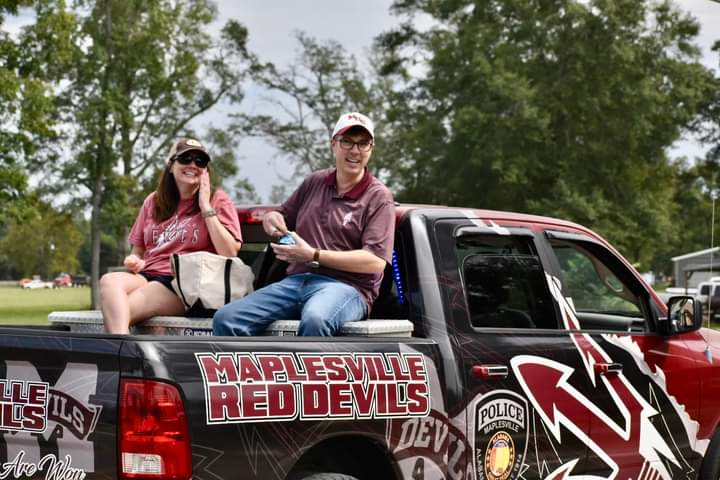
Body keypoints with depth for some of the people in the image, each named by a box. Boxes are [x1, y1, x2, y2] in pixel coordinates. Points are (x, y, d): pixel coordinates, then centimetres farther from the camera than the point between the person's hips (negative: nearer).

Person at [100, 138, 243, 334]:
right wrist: (134, 261, 3)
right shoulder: (154, 201, 21)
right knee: (109, 281, -33)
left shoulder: (218, 200, 8)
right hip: (147, 276, 4)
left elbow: (229, 253, -6)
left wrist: (206, 207, -4)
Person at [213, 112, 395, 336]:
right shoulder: (314, 182, 18)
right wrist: (271, 218, 4)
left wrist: (314, 256, -14)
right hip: (295, 280, 6)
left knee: (314, 320, -42)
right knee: (226, 319, -16)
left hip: (345, 286, -6)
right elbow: (283, 216, 32)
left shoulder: (378, 197, 1)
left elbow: (376, 261, -11)